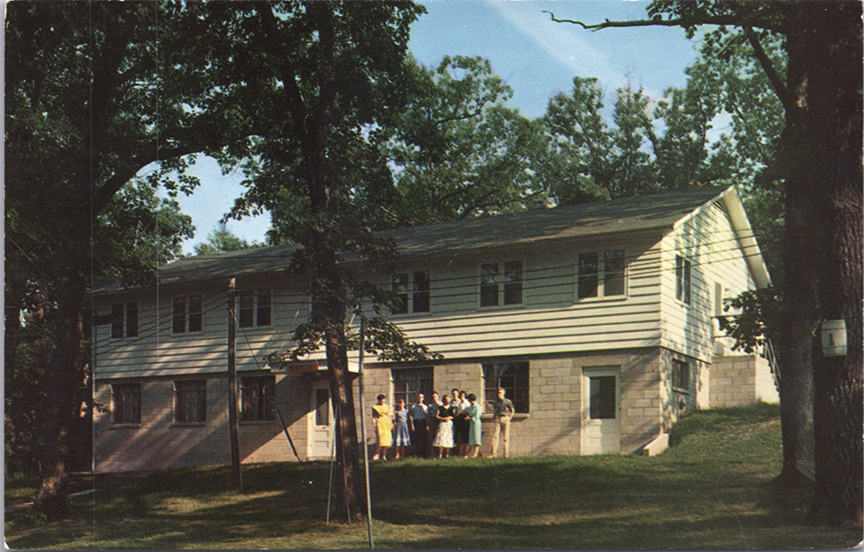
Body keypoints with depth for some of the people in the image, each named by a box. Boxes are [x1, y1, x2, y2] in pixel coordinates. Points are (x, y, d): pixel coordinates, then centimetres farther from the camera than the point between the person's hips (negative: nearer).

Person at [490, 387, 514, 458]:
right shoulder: (495, 402, 11)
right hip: (497, 419, 2)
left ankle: (506, 453, 4)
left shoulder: (507, 401, 2)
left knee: (506, 437, -1)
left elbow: (512, 410, 12)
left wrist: (509, 417, 0)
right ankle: (493, 453, -11)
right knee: (495, 435, -9)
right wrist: (493, 418, 11)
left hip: (505, 419, -2)